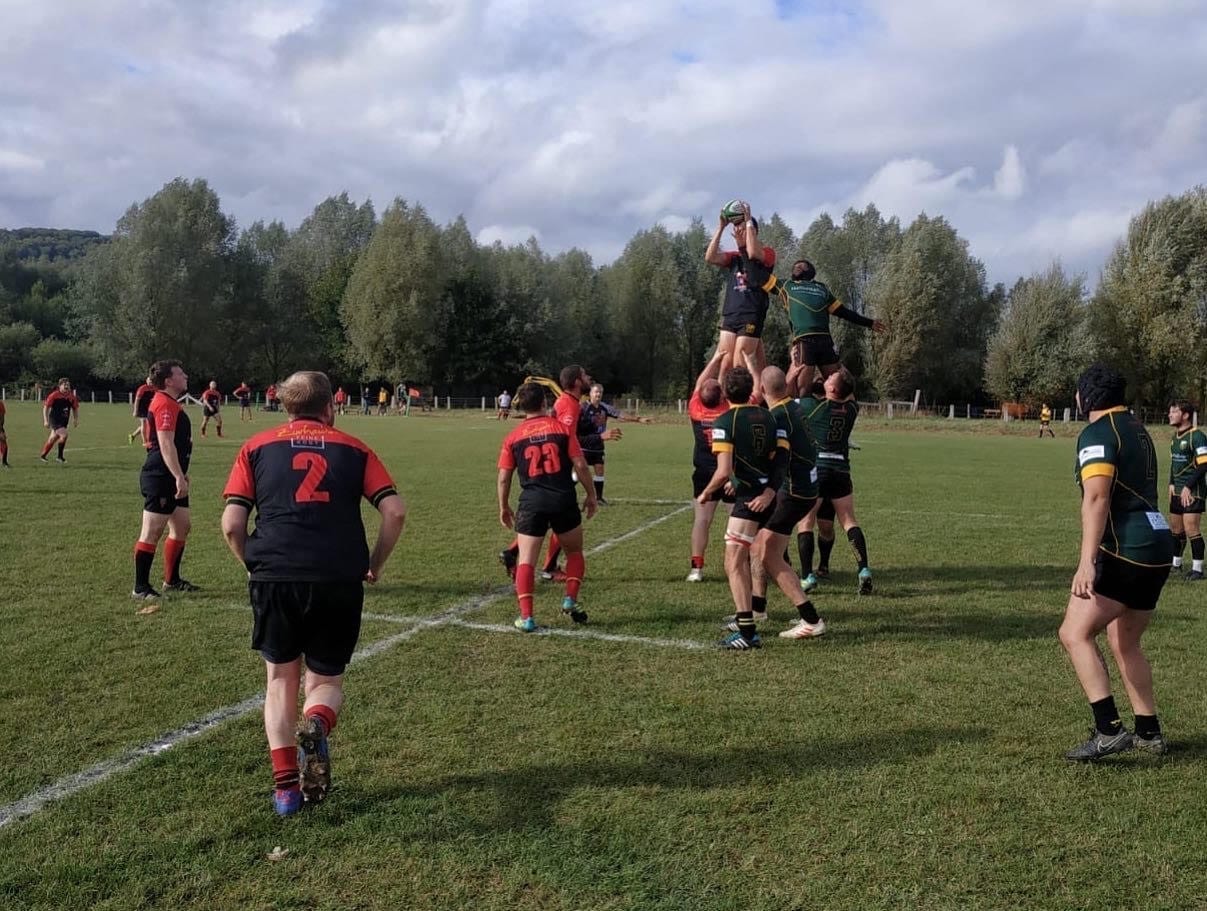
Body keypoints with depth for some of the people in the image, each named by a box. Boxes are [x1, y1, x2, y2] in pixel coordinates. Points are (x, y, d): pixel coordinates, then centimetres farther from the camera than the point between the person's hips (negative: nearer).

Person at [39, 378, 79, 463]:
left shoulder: (71, 396, 3)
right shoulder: (54, 395, -12)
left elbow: (75, 408, 16)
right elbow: (46, 407, -8)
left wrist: (76, 420, 8)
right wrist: (46, 420, -12)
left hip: (64, 421, 6)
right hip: (54, 420, -6)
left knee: (53, 438, 15)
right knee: (64, 435, -22)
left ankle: (43, 455, 32)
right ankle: (59, 456, -8)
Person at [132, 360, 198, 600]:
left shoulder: (169, 403, 18)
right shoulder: (165, 404, -16)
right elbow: (166, 444, -24)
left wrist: (180, 475, 29)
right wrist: (179, 477, -27)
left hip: (171, 479, 11)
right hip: (159, 478, -11)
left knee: (182, 527, 16)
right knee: (152, 532, -5)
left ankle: (172, 580, 27)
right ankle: (140, 589, 1)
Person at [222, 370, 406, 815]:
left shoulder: (257, 447, 14)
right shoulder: (353, 448, 14)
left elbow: (232, 524, 5)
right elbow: (395, 511, 3)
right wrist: (375, 565, 16)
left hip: (275, 578, 0)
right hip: (339, 582, 0)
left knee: (281, 678, 19)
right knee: (326, 680, 17)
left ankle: (286, 785, 12)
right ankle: (317, 723, -16)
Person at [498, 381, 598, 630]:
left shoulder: (513, 437, 5)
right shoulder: (562, 427, 2)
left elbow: (504, 478, 6)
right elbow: (580, 464, -1)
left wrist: (504, 508, 19)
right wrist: (591, 495, 10)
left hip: (531, 503, 0)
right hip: (564, 499, 0)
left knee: (526, 561, 4)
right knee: (574, 552, 22)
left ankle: (526, 617, -3)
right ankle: (570, 600, 10)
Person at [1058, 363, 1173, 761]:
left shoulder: (1097, 434, -10)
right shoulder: (1136, 428, 18)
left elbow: (1096, 498, -22)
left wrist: (1087, 562, -28)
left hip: (1126, 549, -10)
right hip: (1158, 546, 10)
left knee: (1075, 634, -10)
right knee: (1125, 643, 20)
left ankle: (1108, 730, -17)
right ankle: (1149, 732, 25)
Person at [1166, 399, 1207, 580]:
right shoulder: (1175, 436, 12)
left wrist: (1188, 487, -18)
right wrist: (1172, 484, 12)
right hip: (1177, 491, 9)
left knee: (1191, 530, -8)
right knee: (1175, 529, 15)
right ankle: (1176, 563, 28)